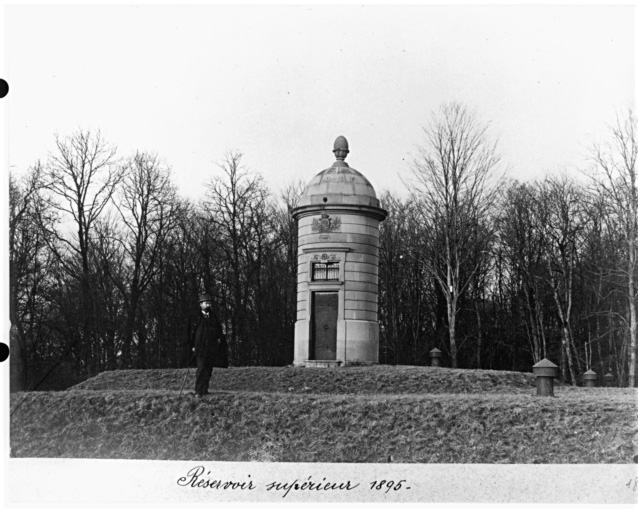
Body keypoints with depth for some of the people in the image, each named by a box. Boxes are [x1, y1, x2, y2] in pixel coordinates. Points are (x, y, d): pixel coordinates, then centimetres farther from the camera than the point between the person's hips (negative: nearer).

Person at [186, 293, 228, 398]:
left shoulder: (213, 318, 14)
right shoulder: (195, 318, 1)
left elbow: (219, 332, 20)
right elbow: (191, 333, 1)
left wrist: (219, 339, 2)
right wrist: (192, 345, -5)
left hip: (212, 349, 4)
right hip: (200, 348, -4)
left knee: (208, 370, 5)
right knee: (201, 369, -11)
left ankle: (205, 389, 13)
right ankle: (198, 391, -11)